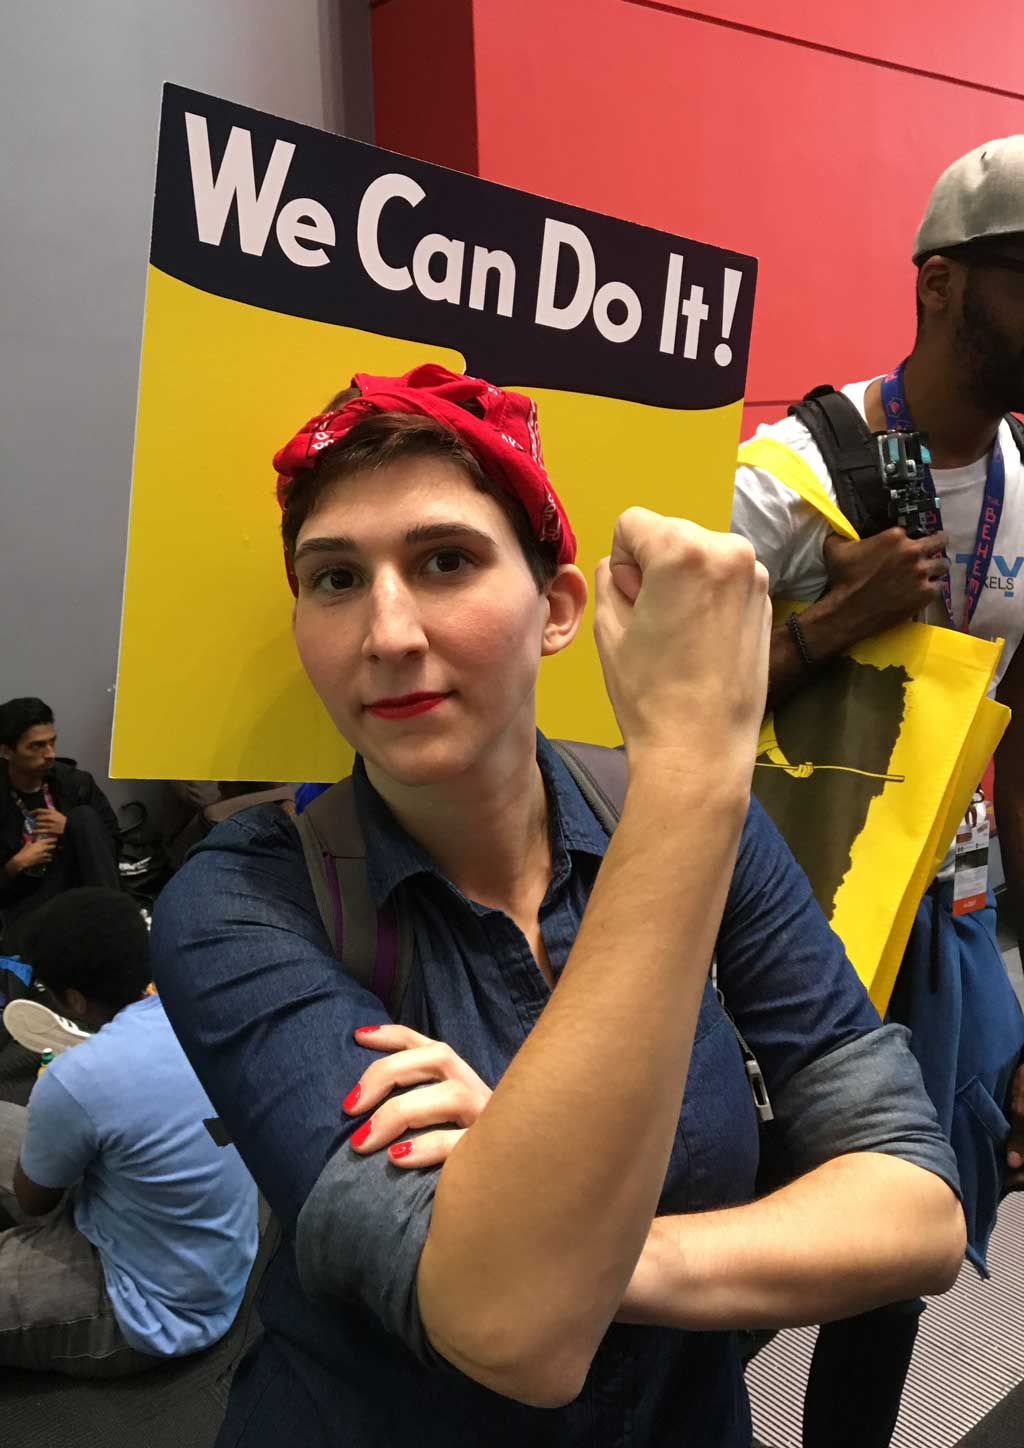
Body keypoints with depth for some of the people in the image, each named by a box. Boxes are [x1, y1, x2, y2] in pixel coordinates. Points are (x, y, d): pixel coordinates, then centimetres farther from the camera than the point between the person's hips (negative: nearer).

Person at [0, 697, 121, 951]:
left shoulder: (75, 782, -4)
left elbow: (112, 839, 3)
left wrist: (72, 828, -14)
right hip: (26, 899, -3)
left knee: (84, 816, -24)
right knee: (22, 956, -37)